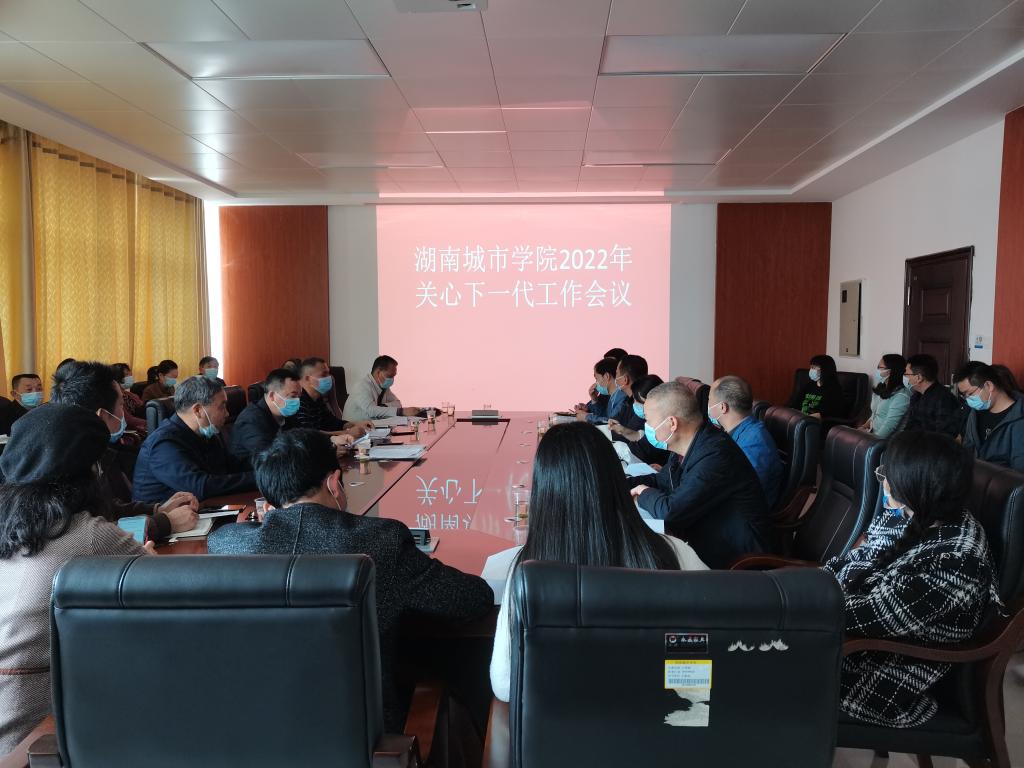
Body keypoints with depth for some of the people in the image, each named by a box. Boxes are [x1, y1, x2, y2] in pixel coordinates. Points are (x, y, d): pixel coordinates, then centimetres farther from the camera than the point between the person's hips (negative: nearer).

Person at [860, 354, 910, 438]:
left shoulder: (901, 396, -15)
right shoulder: (881, 389, 13)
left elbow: (889, 426, -20)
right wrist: (864, 427, 4)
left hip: (887, 439, -8)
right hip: (872, 433, 8)